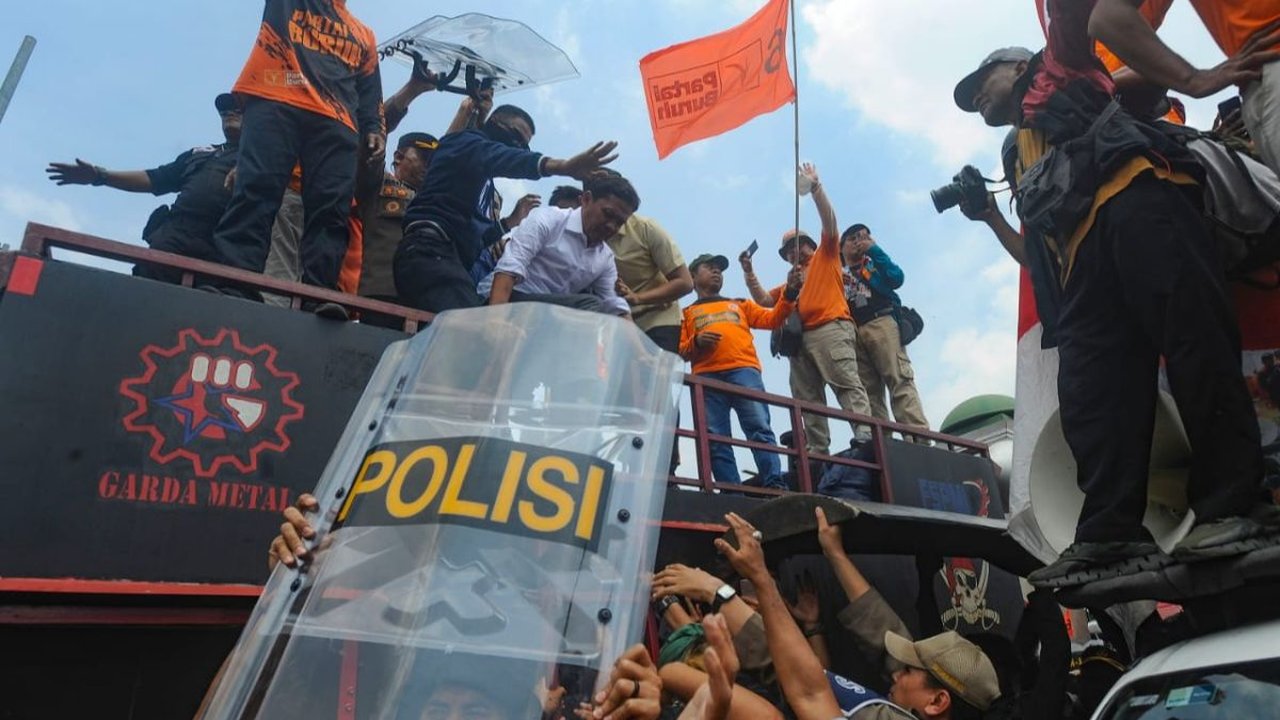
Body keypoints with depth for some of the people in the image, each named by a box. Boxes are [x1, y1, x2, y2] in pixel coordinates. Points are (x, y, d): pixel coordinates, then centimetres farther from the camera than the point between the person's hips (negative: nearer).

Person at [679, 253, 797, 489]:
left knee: (759, 428, -16)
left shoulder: (740, 305, 33)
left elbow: (772, 319, 19)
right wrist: (696, 342, -6)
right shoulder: (687, 313, 26)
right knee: (715, 439, -11)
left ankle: (775, 486, -22)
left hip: (743, 370, 1)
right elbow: (680, 351, 14)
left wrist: (790, 294, 5)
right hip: (706, 377, 0)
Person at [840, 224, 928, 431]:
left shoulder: (874, 263, 25)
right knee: (869, 391, -8)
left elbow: (896, 278, 3)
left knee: (900, 381, -18)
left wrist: (874, 249, 6)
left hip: (881, 323, -2)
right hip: (851, 332, 3)